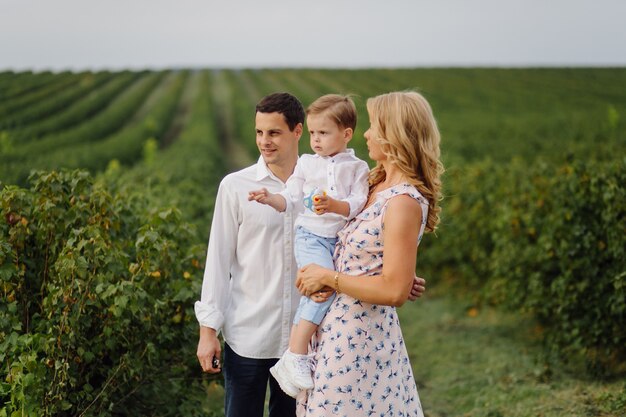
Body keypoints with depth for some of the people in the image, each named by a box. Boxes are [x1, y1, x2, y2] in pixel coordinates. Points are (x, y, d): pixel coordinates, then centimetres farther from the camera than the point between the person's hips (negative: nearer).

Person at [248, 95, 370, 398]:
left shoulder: (357, 168, 6)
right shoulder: (306, 163, 9)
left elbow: (358, 205, -6)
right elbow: (290, 199, 6)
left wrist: (334, 205, -24)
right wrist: (270, 199, -14)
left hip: (341, 239, 2)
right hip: (311, 236, -2)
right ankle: (294, 357, -25)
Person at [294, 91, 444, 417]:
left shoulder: (404, 202, -20)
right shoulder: (378, 186, 8)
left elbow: (394, 291, -23)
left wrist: (328, 277, -15)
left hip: (359, 335, -9)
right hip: (338, 326, 9)